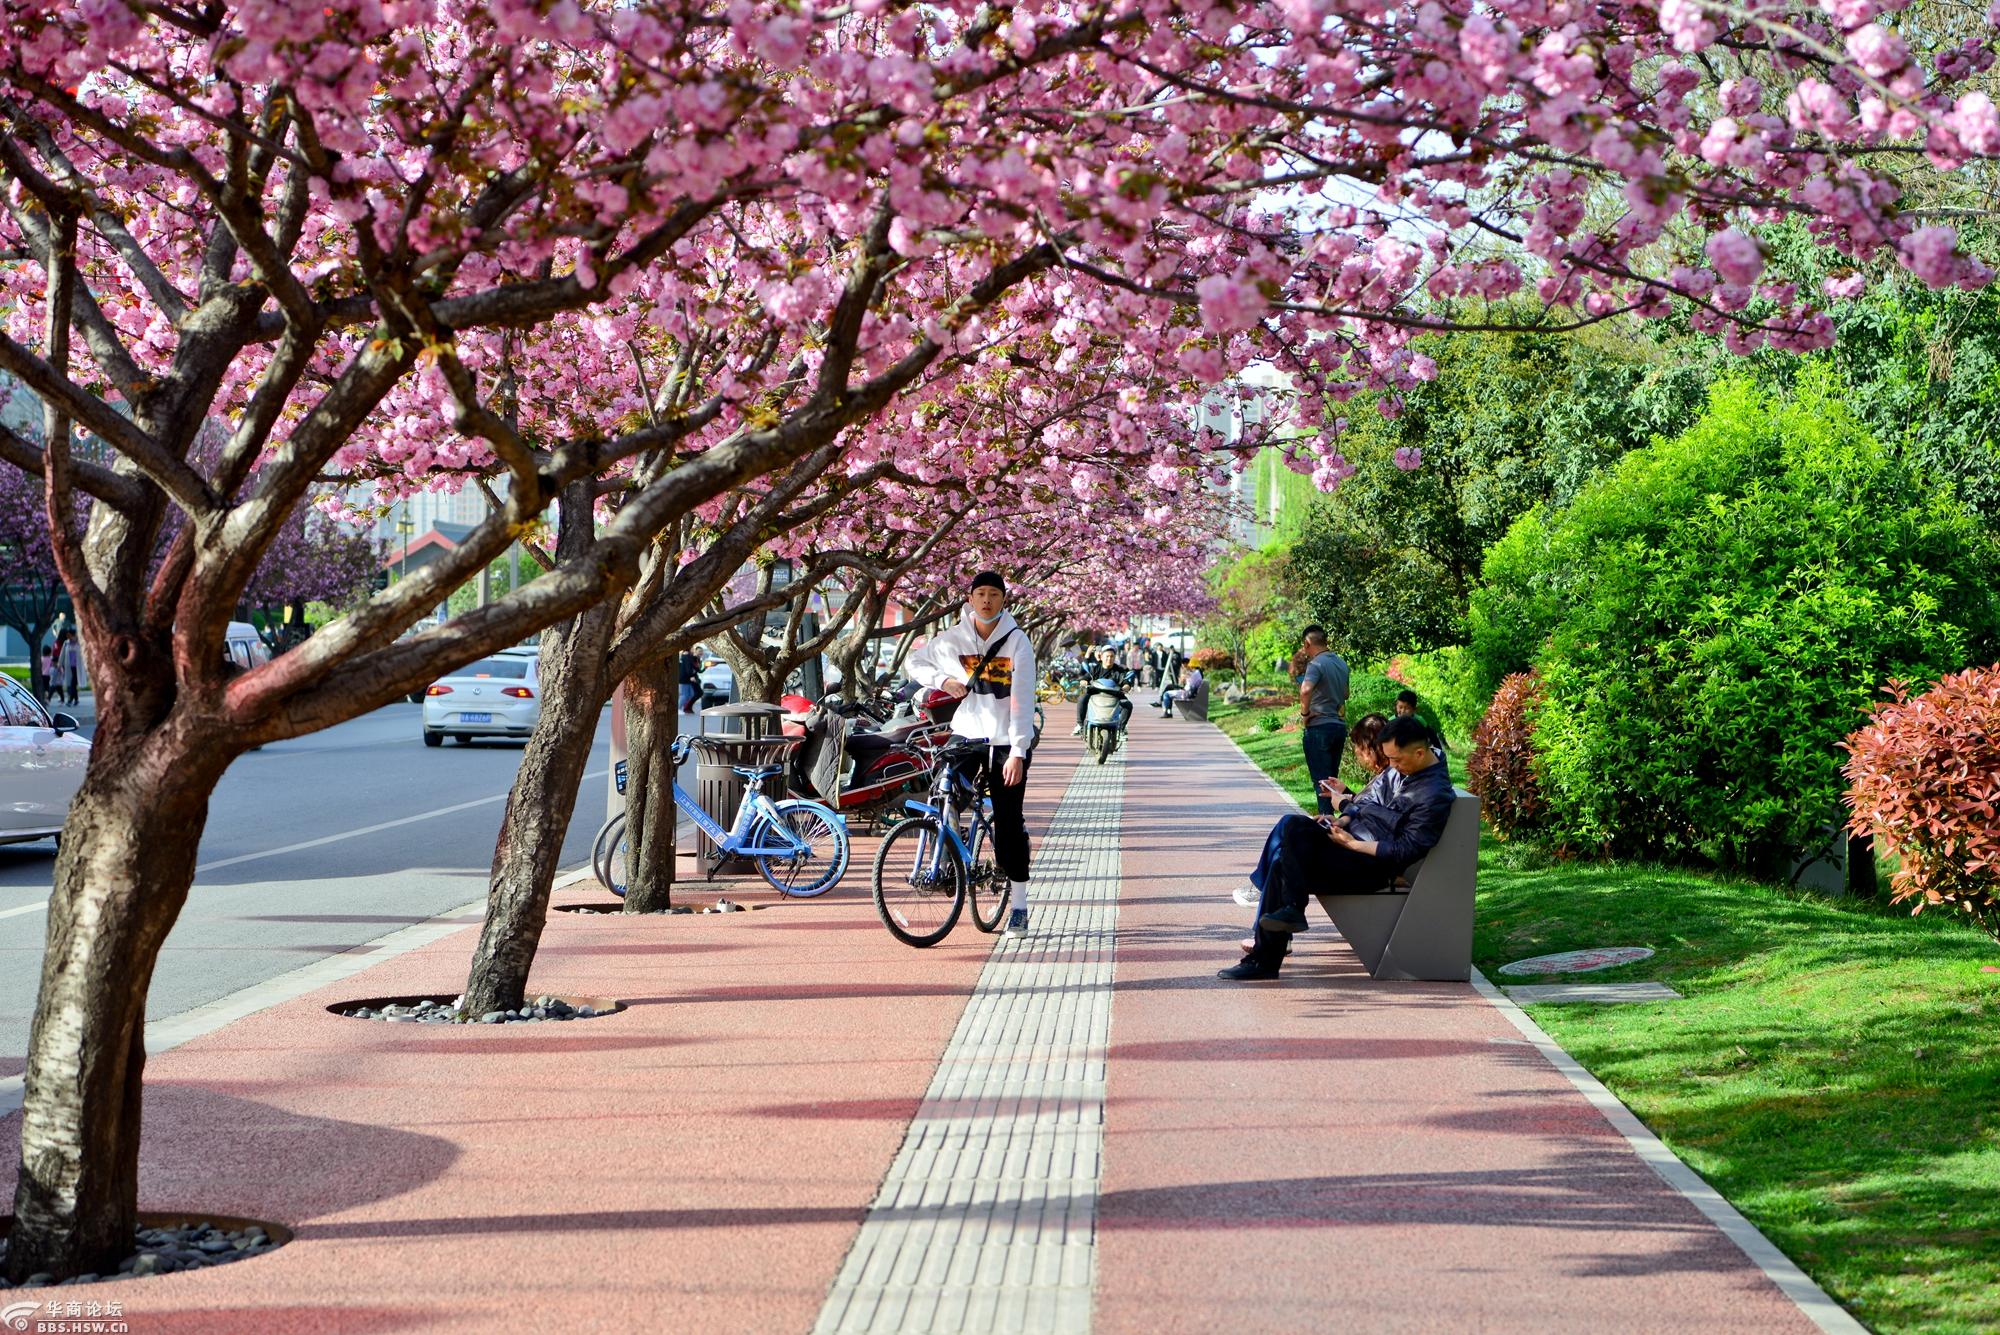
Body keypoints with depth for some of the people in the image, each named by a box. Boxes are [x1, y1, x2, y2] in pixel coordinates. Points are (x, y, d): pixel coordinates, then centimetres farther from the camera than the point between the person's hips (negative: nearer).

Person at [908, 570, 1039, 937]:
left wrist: (1018, 752, -18)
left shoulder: (1017, 641, -7)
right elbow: (916, 662, 16)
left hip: (1005, 740, -3)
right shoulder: (953, 639, 0)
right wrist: (942, 680, -4)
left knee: (1008, 821, -2)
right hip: (966, 733, 3)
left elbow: (1022, 699, -12)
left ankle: (1018, 906, 4)